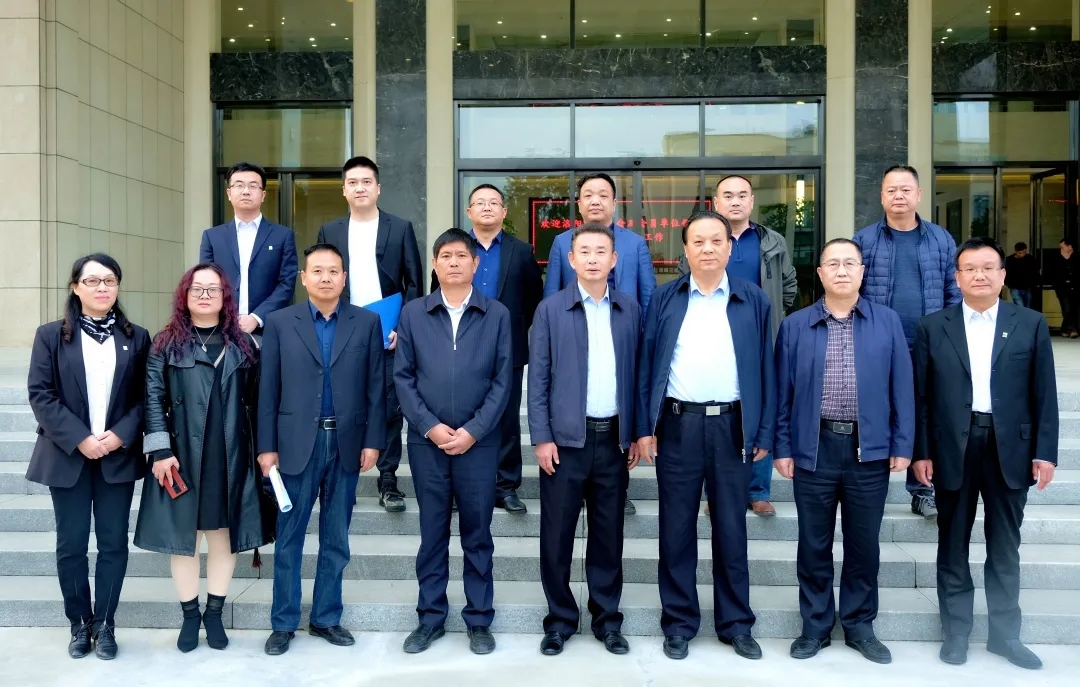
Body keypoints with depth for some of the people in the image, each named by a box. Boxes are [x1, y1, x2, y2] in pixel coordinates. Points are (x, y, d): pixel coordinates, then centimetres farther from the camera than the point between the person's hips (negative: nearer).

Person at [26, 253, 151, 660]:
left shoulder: (136, 338, 5)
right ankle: (80, 624, 21)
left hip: (119, 456, 1)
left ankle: (105, 624, 18)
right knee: (71, 544, 6)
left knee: (114, 542, 5)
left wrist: (122, 434, -13)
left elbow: (146, 396, 2)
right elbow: (40, 394, -5)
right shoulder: (51, 335, 2)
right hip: (68, 456, -1)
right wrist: (79, 439, -14)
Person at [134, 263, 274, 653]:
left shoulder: (243, 344, 7)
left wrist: (262, 451, 1)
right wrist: (161, 452, -11)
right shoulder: (167, 343, 3)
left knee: (224, 535, 8)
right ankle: (190, 615, 22)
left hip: (230, 459, 1)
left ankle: (215, 613, 23)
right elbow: (153, 398, -3)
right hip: (182, 458, -1)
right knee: (182, 537, 7)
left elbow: (256, 400, 5)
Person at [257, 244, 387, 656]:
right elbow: (268, 390, 1)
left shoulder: (367, 322, 4)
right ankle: (283, 622, 20)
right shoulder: (280, 323, 2)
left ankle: (326, 617, 24)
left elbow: (376, 388, 2)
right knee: (289, 538, 6)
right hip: (297, 443, -1)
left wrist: (373, 441, -3)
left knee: (336, 539, 11)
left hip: (347, 443, 1)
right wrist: (267, 446, -3)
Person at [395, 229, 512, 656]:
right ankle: (430, 617, 23)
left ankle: (479, 620, 20)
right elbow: (402, 376, 2)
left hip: (479, 441, 0)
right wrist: (430, 426, -9)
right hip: (426, 440, 1)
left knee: (477, 534, 8)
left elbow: (503, 380, -1)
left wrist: (473, 430, -10)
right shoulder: (412, 314, 5)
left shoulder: (497, 315, 3)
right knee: (432, 533, 10)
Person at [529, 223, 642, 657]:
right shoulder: (551, 310, 0)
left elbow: (636, 374, 8)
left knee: (608, 533, 11)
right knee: (557, 534, 5)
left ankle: (607, 618, 25)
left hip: (615, 438, 2)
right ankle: (560, 619, 21)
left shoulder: (630, 310, 6)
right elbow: (538, 378, -2)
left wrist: (636, 434, 5)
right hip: (566, 437, -2)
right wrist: (541, 438, -8)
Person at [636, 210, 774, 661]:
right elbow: (647, 363, 3)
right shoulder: (665, 299, 4)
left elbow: (765, 368, 4)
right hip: (678, 425, 0)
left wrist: (763, 433, 1)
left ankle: (736, 624, 24)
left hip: (733, 426, 0)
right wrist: (644, 426, -2)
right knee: (677, 529, 8)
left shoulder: (753, 300, 4)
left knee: (731, 529, 10)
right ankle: (679, 623, 22)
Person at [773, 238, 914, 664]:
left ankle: (860, 626, 27)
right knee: (814, 545, 9)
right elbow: (782, 392, 3)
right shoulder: (794, 326, 2)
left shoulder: (888, 322, 3)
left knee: (864, 544, 11)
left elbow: (902, 388, 3)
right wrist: (782, 447, 0)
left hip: (870, 449, 1)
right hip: (813, 448, 0)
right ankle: (815, 626, 24)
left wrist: (902, 445, -1)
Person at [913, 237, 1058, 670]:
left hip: (1010, 447, 1)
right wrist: (921, 451, -3)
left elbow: (1044, 393, 3)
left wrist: (1045, 452, -2)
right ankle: (955, 632, 21)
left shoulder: (1031, 323, 5)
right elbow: (921, 395, 1)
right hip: (953, 448, 0)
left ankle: (1005, 634, 25)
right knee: (952, 545, 9)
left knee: (1005, 548, 12)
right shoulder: (933, 327, 3)